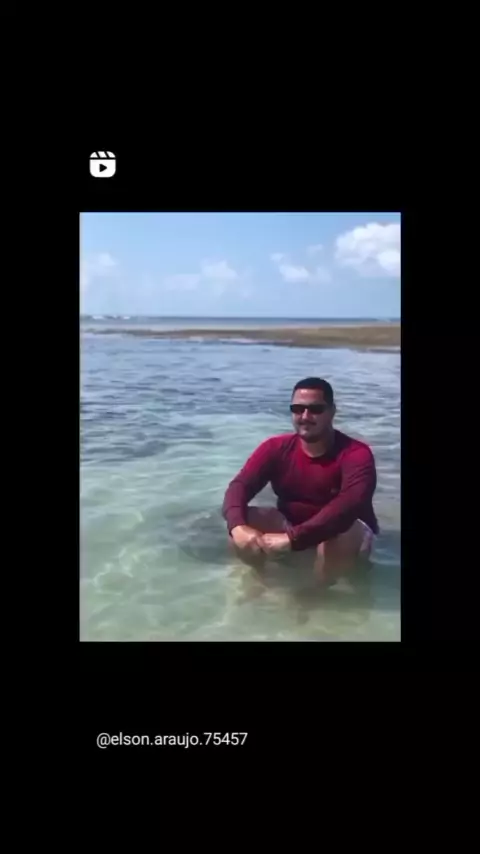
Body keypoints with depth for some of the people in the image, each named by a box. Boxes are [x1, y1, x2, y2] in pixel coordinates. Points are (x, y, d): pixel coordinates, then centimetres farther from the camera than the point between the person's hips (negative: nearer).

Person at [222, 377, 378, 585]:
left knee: (338, 538, -38)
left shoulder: (356, 454, -23)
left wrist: (292, 538, -50)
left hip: (336, 533, -3)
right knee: (240, 525, -23)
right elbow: (240, 485, -19)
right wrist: (239, 526, -43)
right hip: (291, 526, 3)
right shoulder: (276, 448, -10)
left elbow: (349, 506, -39)